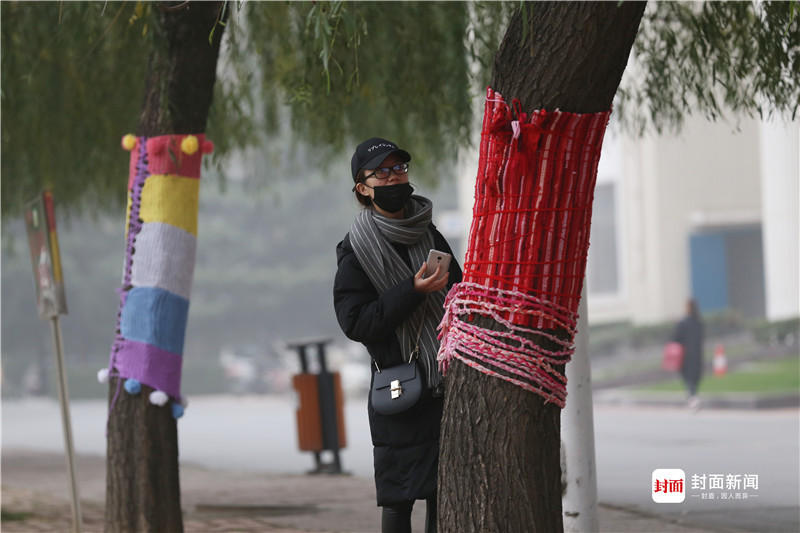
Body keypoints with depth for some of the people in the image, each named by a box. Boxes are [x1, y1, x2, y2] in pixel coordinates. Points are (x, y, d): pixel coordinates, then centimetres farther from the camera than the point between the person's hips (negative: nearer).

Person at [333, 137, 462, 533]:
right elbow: (355, 323, -13)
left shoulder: (430, 236, 13)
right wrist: (413, 291, -20)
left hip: (447, 386, 5)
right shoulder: (355, 252, -5)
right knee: (398, 498, -6)